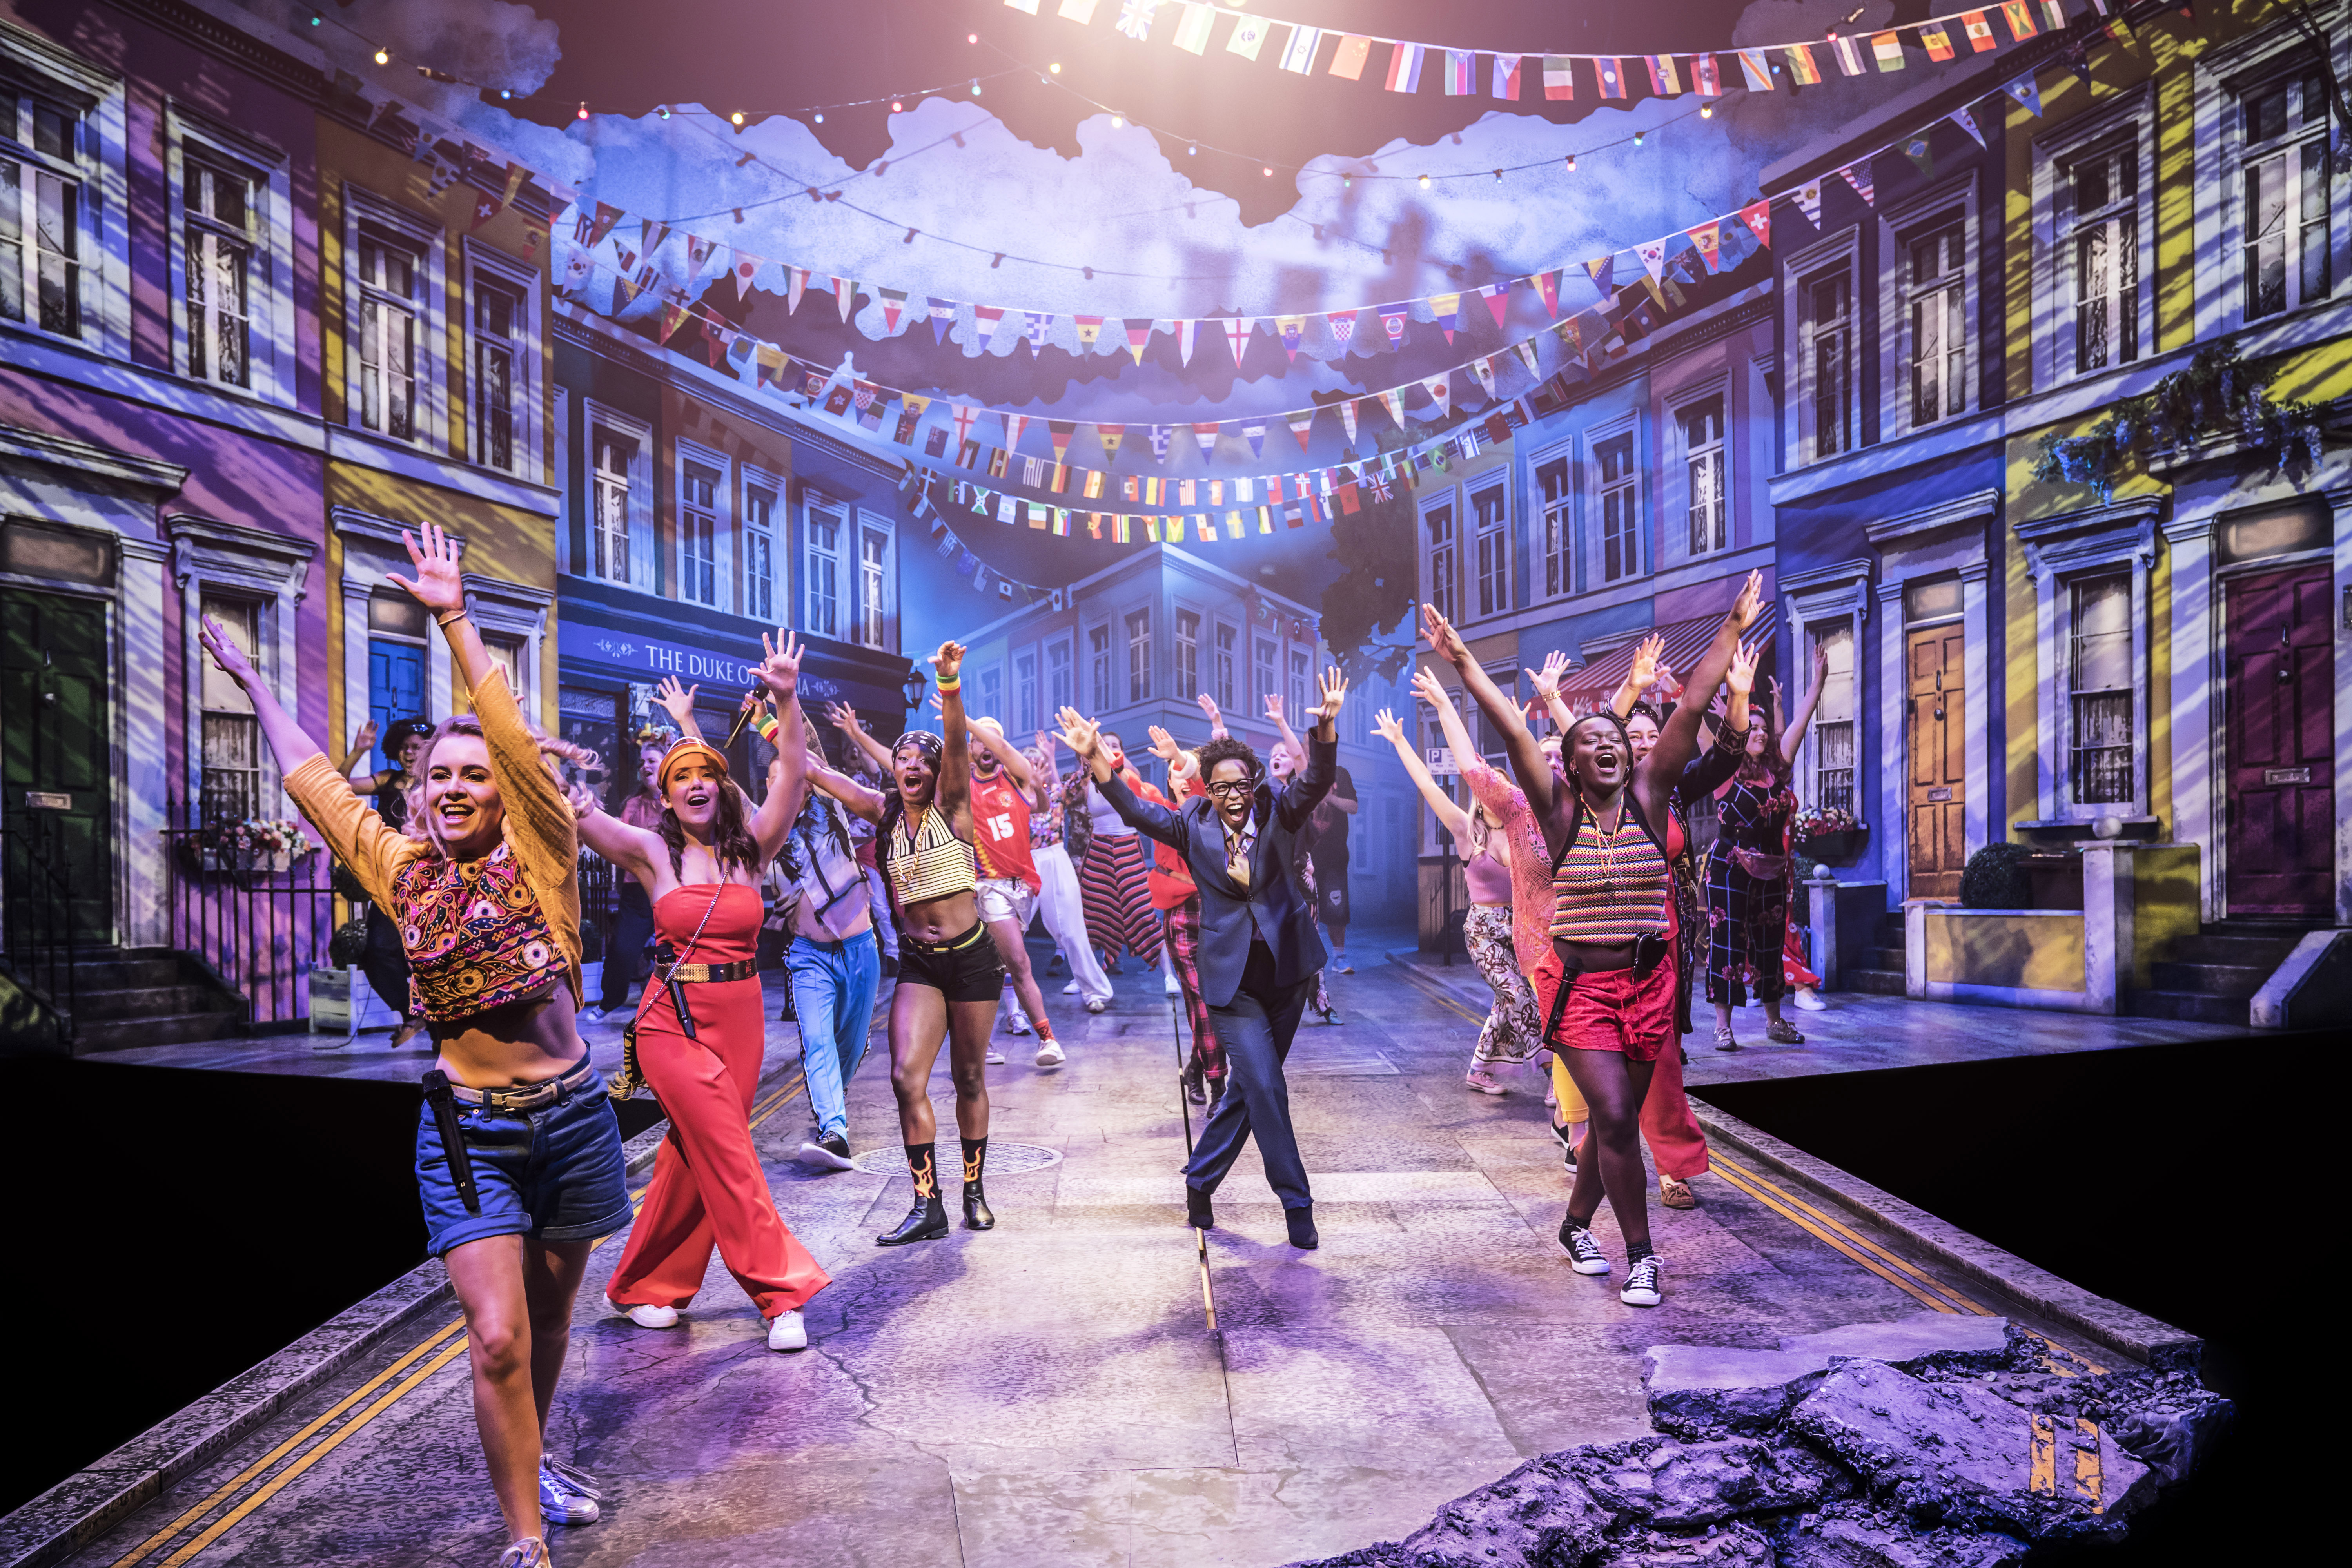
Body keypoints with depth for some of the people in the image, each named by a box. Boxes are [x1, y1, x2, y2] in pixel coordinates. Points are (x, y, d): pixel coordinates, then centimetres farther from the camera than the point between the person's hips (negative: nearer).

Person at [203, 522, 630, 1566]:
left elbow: (515, 734, -13)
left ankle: (530, 1459, 42)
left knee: (549, 1317, 17)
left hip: (570, 1114, 0)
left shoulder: (540, 852, -3)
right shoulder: (404, 871, 5)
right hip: (467, 1128, 1)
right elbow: (311, 777, 15)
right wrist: (252, 682, 24)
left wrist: (455, 619, -15)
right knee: (496, 1338, -8)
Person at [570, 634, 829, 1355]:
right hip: (673, 1022, -3)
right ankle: (782, 1292, 0)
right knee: (729, 1155, -8)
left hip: (742, 1021, 3)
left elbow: (790, 780, -10)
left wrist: (788, 701, -22)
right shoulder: (653, 852, -1)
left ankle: (642, 1289, 29)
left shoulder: (750, 849, 2)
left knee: (694, 1159, 11)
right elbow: (587, 822, -16)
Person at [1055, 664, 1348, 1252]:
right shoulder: (1193, 823, -4)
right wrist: (1096, 760, -32)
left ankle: (1200, 1182, 30)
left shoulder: (1278, 810, -3)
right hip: (1232, 976, -2)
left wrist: (1327, 728, -41)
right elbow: (1136, 811, -16)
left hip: (1286, 968, 2)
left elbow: (1315, 783, -21)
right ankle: (1296, 1203, 6)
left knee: (1248, 1088, 12)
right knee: (1266, 1089, -8)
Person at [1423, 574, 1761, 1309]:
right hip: (1579, 985, -3)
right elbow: (1514, 731, -13)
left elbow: (1691, 710, -5)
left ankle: (1577, 1224, 35)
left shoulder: (1647, 795, 0)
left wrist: (1732, 630, -9)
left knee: (1620, 1120, 12)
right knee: (1615, 1116, -12)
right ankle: (1641, 1254, 4)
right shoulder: (1559, 809, -4)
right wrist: (1464, 663, -21)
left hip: (1649, 983, 3)